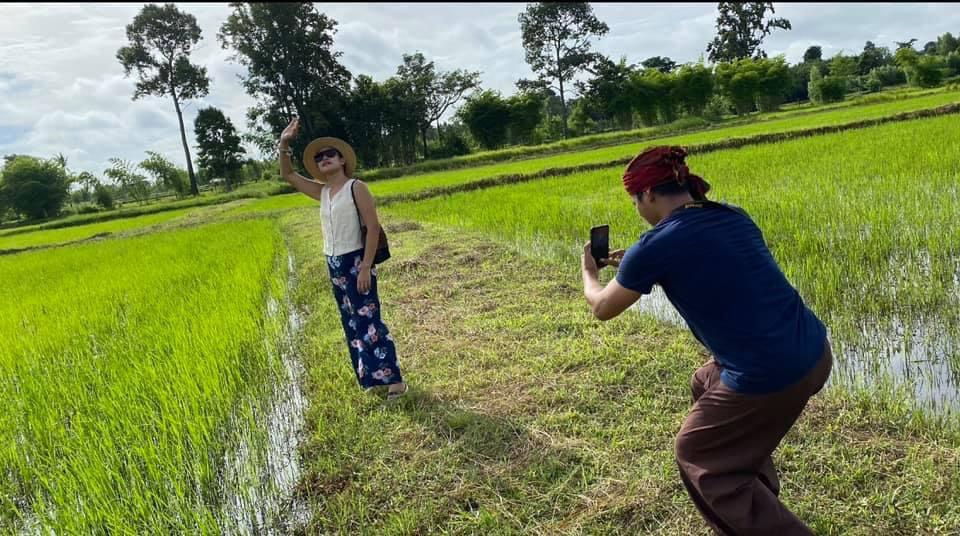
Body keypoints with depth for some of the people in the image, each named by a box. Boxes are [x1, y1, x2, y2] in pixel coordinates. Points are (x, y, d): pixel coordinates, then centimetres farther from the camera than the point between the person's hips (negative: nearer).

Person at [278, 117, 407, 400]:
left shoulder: (356, 187, -9)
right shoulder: (322, 192, 11)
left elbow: (373, 227, -15)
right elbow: (288, 175, 18)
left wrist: (366, 266, -21)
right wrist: (284, 145, 2)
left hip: (355, 262, -7)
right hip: (334, 265, 8)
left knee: (368, 319, -9)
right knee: (352, 323, 11)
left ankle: (394, 378, -3)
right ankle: (371, 377, 22)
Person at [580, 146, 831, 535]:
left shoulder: (655, 246, -11)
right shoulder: (732, 216, 8)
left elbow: (602, 309, 6)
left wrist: (588, 271, 26)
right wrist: (636, 265, 30)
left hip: (770, 377, -8)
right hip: (816, 352, 8)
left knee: (695, 453, 17)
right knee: (706, 386, 31)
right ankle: (759, 500, 42)